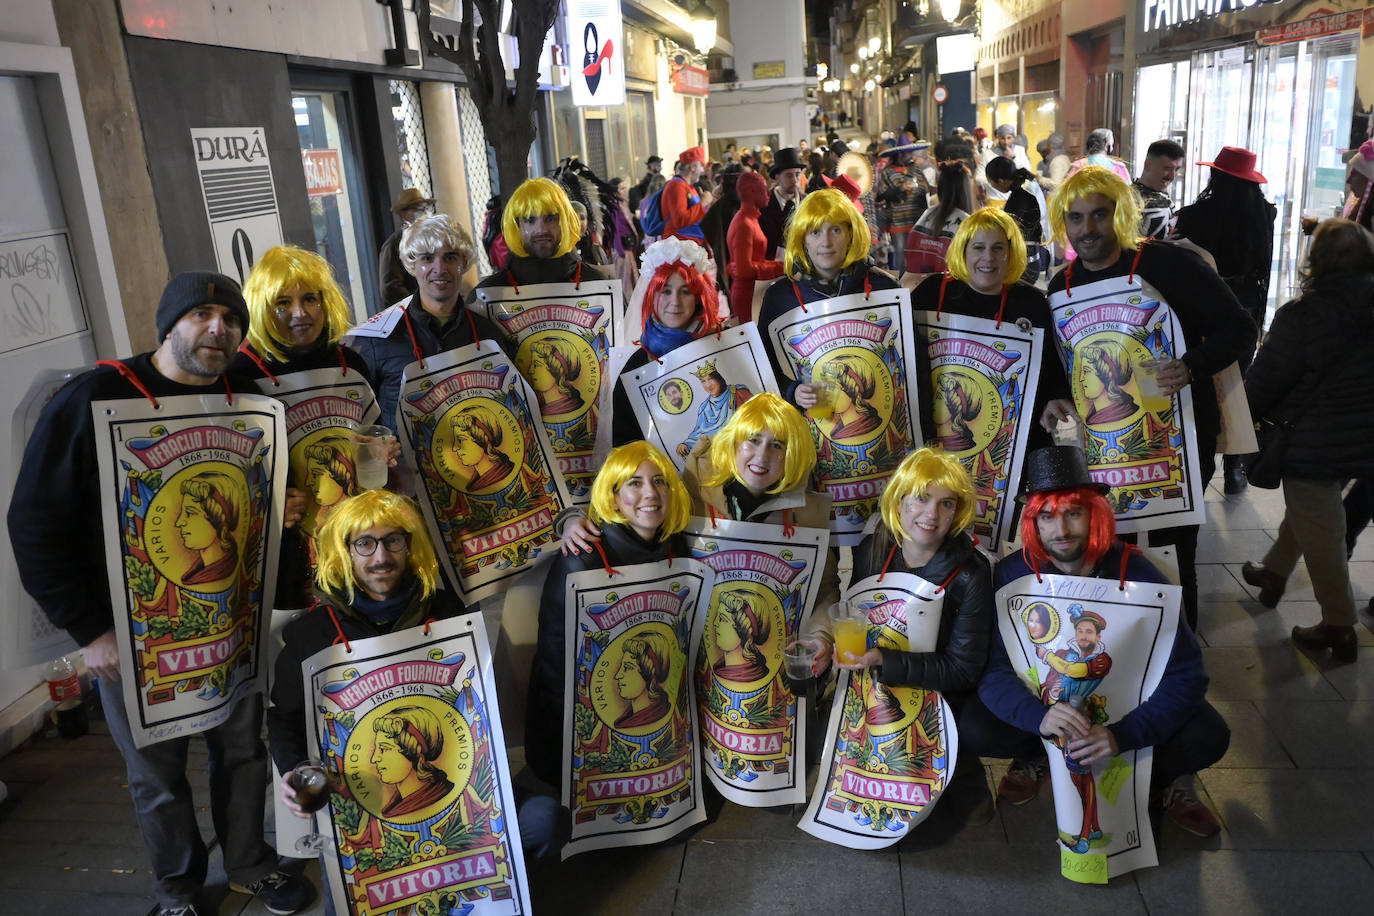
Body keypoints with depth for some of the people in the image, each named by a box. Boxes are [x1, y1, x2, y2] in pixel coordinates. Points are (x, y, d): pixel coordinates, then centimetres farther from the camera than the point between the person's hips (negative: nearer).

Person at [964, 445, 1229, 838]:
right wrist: (1040, 716, -44)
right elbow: (992, 669, -23)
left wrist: (1123, 734, -38)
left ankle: (1165, 776, 8)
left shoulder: (1136, 574, -20)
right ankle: (1038, 758, 7)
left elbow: (1187, 673, -23)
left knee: (1208, 736, -27)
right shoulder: (1012, 575, -19)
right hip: (1043, 695, 0)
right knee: (971, 729, -26)